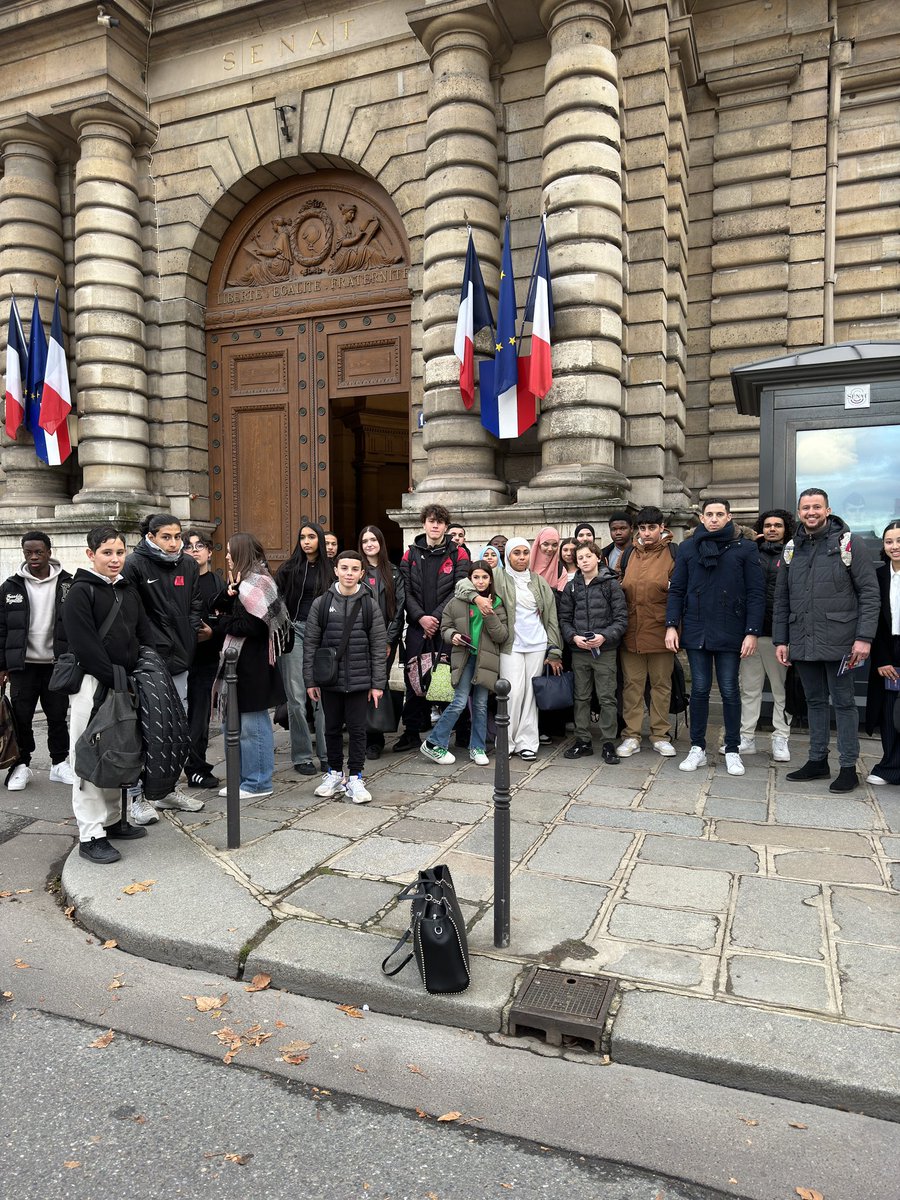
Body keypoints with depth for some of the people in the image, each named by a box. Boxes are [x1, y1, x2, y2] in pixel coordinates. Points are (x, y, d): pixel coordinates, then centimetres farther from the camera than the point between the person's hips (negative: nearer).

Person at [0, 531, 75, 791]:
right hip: (23, 665, 1)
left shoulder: (66, 585, 0)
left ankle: (60, 763, 21)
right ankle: (21, 765, 21)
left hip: (57, 664, 0)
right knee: (21, 717, 6)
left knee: (58, 716, 8)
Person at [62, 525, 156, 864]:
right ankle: (90, 836, 4)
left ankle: (113, 819, 27)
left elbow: (145, 633, 15)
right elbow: (85, 645, -16)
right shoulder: (81, 591, -9)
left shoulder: (128, 590, 13)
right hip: (93, 684, -7)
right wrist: (115, 681, -17)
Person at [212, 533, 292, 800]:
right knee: (239, 723, 14)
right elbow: (216, 608, 10)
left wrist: (224, 622, -6)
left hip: (253, 665, -9)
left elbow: (253, 627, -20)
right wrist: (228, 592, -8)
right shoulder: (242, 582, 16)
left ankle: (258, 783, 7)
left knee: (252, 723, -2)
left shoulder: (256, 583, -12)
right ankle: (245, 777, 24)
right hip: (240, 661, 9)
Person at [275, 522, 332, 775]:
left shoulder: (330, 568, 9)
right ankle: (302, 756, 6)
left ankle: (327, 754, 10)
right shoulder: (290, 567, 4)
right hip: (295, 630, -1)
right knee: (296, 697, -3)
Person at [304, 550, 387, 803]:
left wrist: (377, 683, -2)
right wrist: (310, 679, 0)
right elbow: (311, 644, 3)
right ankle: (335, 773, 28)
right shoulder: (321, 604, 0)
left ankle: (355, 778, 17)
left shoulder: (370, 605, -1)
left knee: (357, 729, 5)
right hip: (329, 680, 1)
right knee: (332, 728, 13)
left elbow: (379, 647, 0)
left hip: (359, 680, -1)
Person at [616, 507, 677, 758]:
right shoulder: (629, 553, 9)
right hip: (631, 631, 3)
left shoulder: (672, 553, 0)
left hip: (660, 631, -2)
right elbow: (619, 587, 18)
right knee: (632, 684, 6)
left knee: (661, 683, 8)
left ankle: (660, 735, 19)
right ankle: (631, 736, 14)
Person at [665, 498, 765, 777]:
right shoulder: (688, 548, 7)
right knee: (699, 690, 7)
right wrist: (672, 625, -2)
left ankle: (732, 750, 17)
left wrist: (752, 632, -9)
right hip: (696, 631, 2)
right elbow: (676, 590, 7)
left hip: (730, 633, -1)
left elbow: (756, 594, -2)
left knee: (729, 691, 5)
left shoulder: (745, 549, 1)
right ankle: (697, 748, 17)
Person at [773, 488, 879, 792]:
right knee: (815, 702, 14)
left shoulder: (848, 543, -3)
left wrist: (864, 637, -13)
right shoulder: (792, 549, 11)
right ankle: (817, 761, 24)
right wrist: (780, 639, 9)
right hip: (802, 643, 5)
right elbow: (781, 599, 13)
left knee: (843, 703, 4)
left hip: (838, 642, -4)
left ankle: (848, 767, 12)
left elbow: (869, 593, -6)